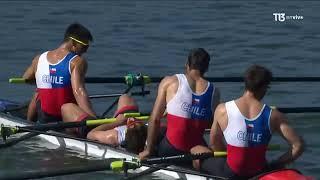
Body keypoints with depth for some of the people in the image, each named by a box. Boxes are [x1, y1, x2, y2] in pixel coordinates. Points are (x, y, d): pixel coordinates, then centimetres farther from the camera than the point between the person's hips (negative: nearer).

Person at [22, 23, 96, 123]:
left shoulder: (39, 59, 1)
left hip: (44, 121, 4)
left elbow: (26, 78, 21)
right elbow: (79, 92, -29)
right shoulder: (77, 62, -15)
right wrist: (94, 119, -39)